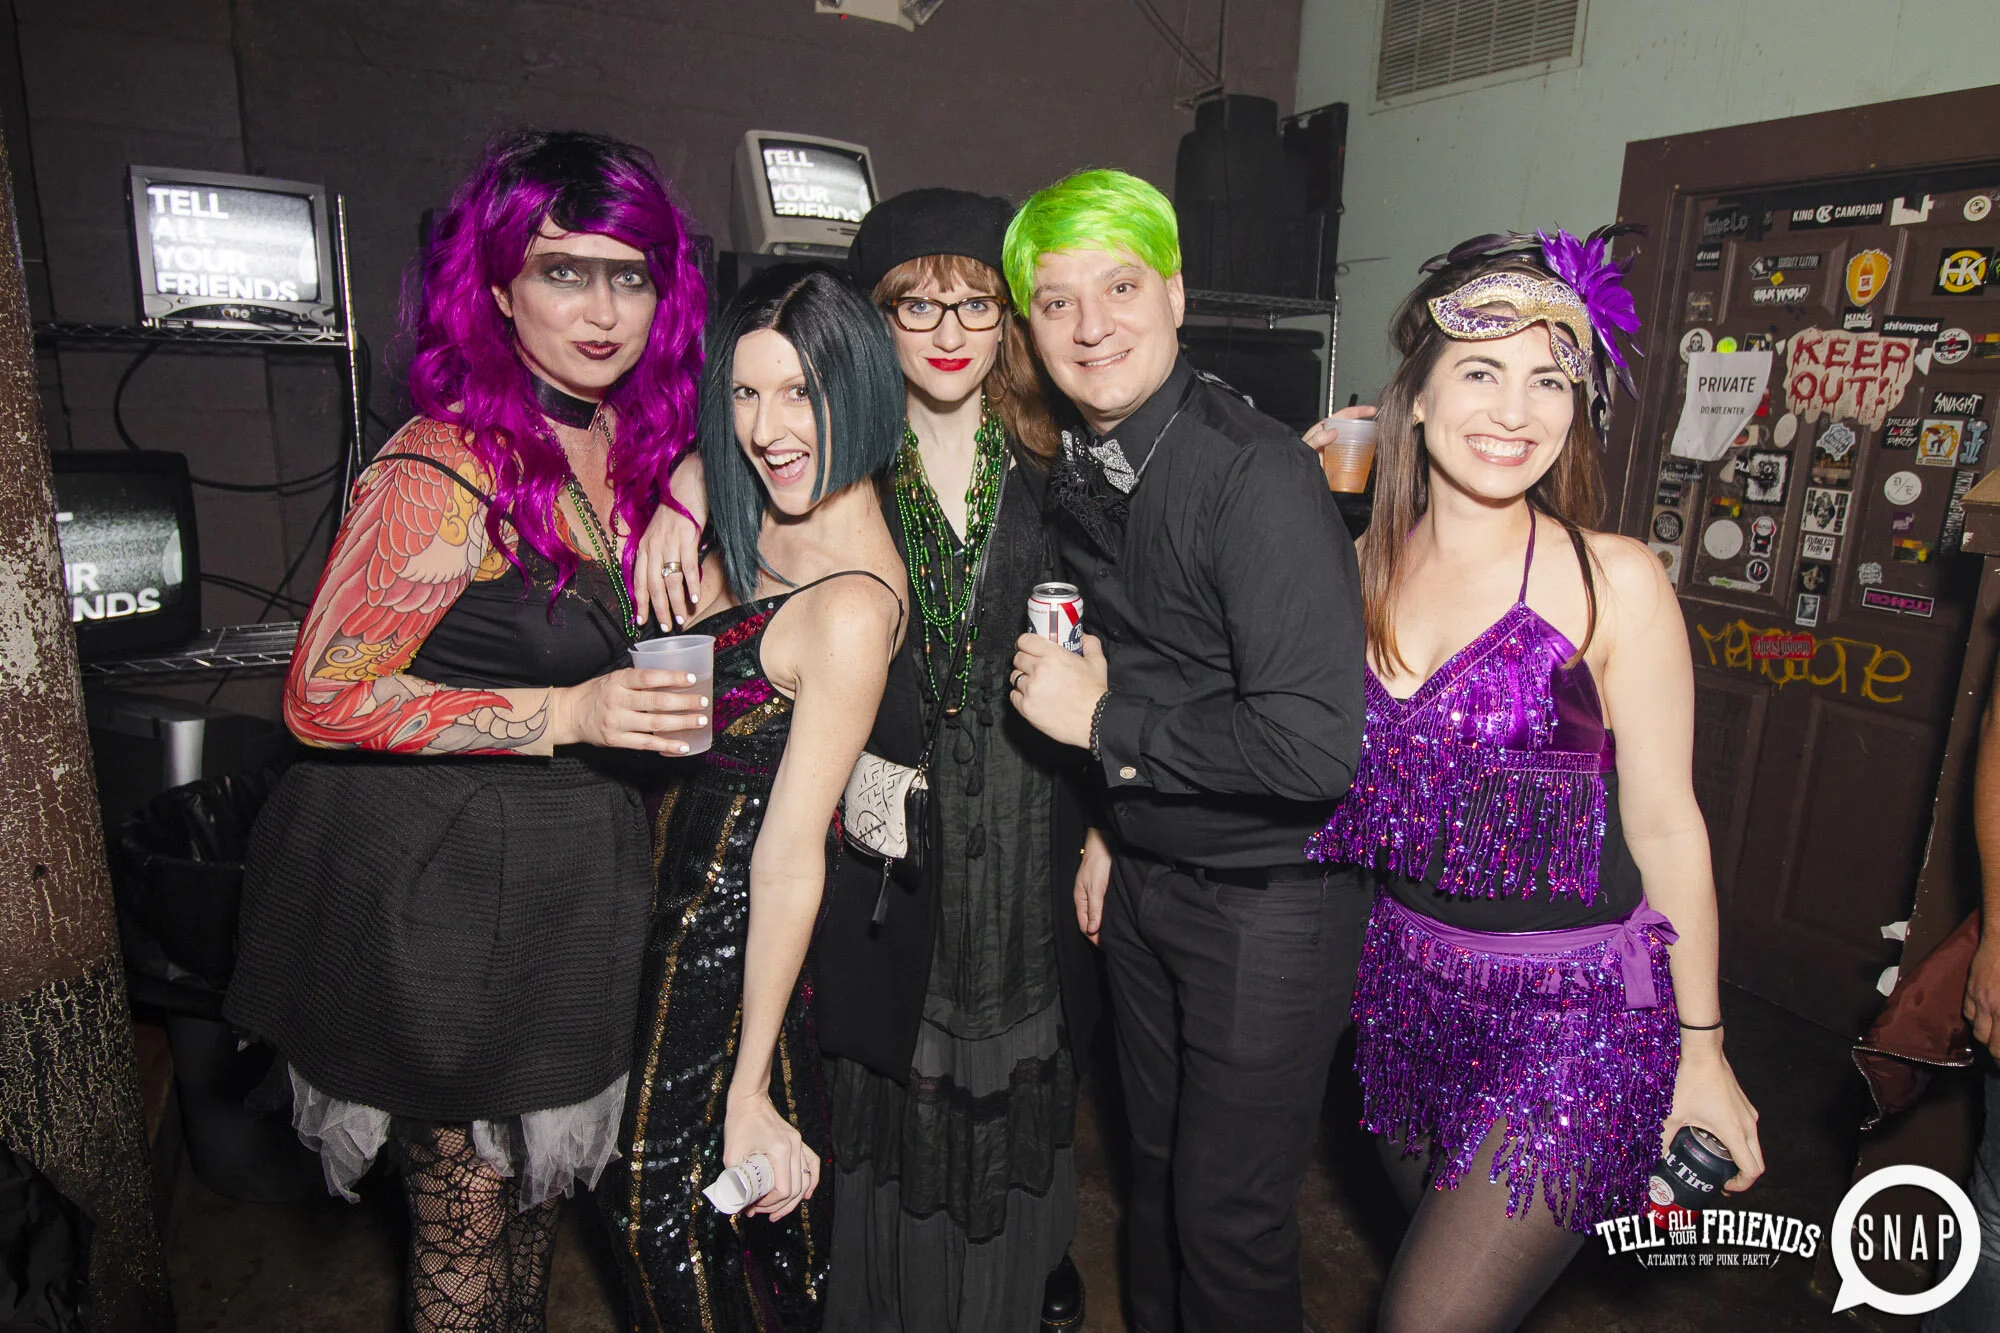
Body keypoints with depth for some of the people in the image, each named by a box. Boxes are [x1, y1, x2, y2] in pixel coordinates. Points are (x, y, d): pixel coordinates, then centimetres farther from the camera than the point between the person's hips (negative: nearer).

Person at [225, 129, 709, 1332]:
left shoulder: (630, 436, 2)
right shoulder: (447, 472, -22)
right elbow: (324, 699, -19)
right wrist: (562, 714, -26)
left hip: (578, 872, 7)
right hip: (446, 886, -7)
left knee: (547, 1172, 25)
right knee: (468, 1231, 12)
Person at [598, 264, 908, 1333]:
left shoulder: (850, 606, -29)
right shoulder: (753, 522, -5)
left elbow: (790, 857, -28)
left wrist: (751, 1091, -23)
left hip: (728, 914, -9)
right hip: (670, 868, 9)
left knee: (674, 1204, 12)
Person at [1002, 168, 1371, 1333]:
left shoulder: (1258, 474, -24)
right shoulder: (1076, 475, 1)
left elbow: (1321, 744, -30)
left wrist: (1103, 722, -22)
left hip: (1272, 898, -7)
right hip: (1143, 879, 7)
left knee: (1230, 1215, 9)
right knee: (1157, 1164, 25)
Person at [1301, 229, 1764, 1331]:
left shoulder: (1613, 582, -13)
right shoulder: (1365, 566, 0)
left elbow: (1665, 826, -8)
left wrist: (1701, 1051, -3)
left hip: (1573, 1013, -4)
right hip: (1408, 985, 5)